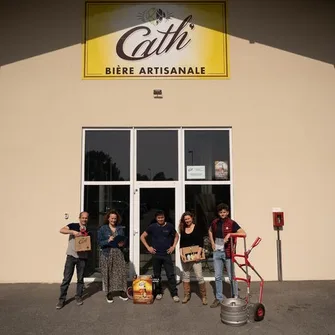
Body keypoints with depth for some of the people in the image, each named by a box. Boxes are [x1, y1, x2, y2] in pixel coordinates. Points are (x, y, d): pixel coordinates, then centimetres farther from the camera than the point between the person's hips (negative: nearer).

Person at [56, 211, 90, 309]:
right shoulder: (73, 226, 0)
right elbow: (61, 230, -16)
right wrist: (73, 231, -28)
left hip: (82, 257, 3)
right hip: (71, 256, -2)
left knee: (80, 279, 10)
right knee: (66, 278, -2)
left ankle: (78, 297, 24)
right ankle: (62, 299, 8)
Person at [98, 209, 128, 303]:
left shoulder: (120, 229, 10)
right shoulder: (102, 229, 0)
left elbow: (124, 240, 13)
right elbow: (100, 242, -5)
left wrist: (122, 244, -8)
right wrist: (108, 241, -20)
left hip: (118, 253, 3)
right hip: (107, 254, -2)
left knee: (121, 272, -1)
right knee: (108, 274, 0)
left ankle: (122, 292, 10)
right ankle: (109, 293, 13)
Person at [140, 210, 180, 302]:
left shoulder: (169, 226, -1)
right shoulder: (152, 227, -2)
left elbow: (176, 236, 14)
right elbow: (142, 236, 7)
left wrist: (173, 246, 3)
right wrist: (148, 247, -1)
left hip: (167, 255, -1)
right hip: (156, 255, 1)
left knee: (171, 275, -2)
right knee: (157, 275, 10)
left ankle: (174, 294, 5)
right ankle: (158, 292, 25)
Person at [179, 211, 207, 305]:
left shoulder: (197, 228, -2)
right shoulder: (183, 229, 10)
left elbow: (201, 243, -5)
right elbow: (181, 244, 10)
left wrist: (198, 254, -15)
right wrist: (181, 254, -2)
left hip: (195, 255, -4)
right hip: (185, 256, 4)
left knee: (199, 276, -5)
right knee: (185, 275, 10)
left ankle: (203, 296, 7)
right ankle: (187, 295, 22)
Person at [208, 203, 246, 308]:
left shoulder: (231, 223, -9)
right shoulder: (215, 222, 4)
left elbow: (243, 233, -20)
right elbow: (210, 231, 24)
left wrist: (230, 234, -26)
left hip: (227, 252, -4)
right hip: (217, 252, 4)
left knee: (231, 276, 6)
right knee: (218, 276, 9)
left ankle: (235, 297, 22)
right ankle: (219, 298, 21)